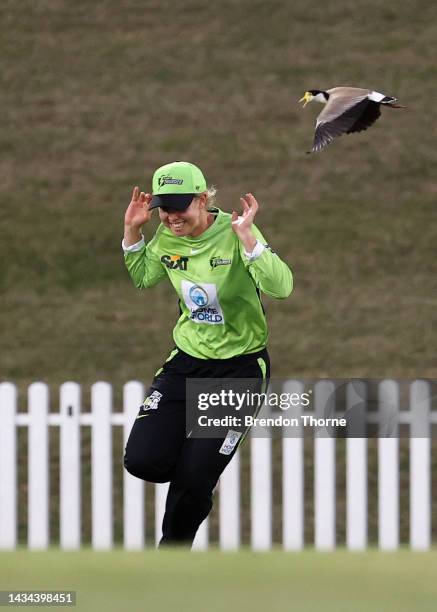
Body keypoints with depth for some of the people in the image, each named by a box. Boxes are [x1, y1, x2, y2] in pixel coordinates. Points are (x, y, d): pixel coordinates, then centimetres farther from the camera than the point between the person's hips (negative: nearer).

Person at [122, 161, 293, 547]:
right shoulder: (167, 239, -2)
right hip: (188, 359, 5)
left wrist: (246, 236, -39)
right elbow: (140, 279, 18)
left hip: (241, 364, -5)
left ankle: (173, 548, 22)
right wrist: (132, 230, 3)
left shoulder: (233, 234, -19)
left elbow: (282, 287, -30)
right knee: (142, 461, -8)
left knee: (194, 479, -6)